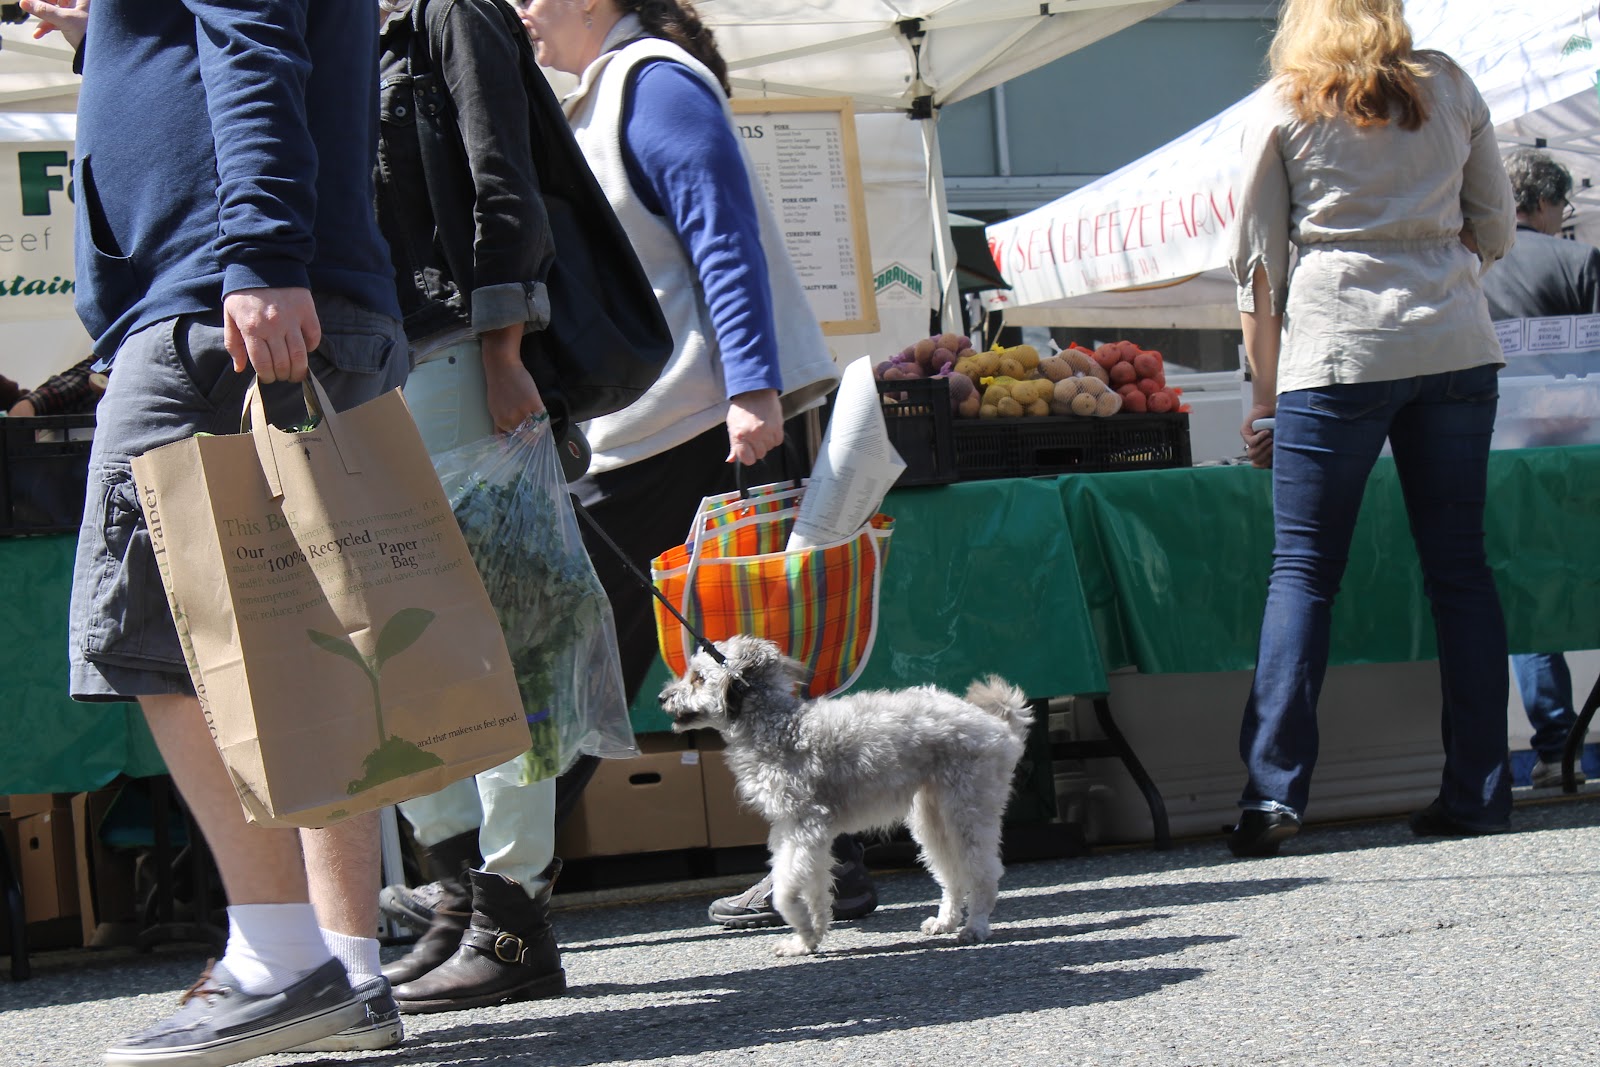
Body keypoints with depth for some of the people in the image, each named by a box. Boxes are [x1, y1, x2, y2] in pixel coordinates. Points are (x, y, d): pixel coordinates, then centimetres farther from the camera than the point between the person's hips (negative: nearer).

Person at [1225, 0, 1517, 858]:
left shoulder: (1282, 107, 5)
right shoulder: (1450, 88, 11)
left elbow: (1257, 262, 5)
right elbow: (1496, 231, 15)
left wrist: (1266, 394, 10)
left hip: (1337, 351, -2)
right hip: (1456, 346, 3)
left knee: (1303, 569, 0)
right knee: (1460, 566, 7)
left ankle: (1275, 790, -9)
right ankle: (1480, 795, 8)